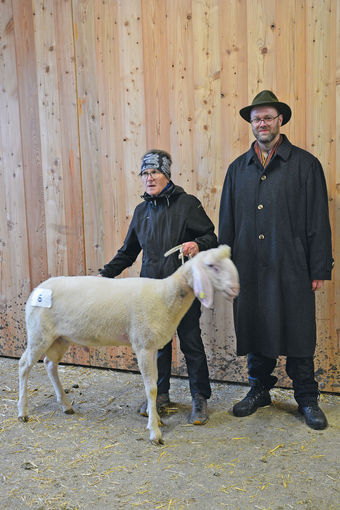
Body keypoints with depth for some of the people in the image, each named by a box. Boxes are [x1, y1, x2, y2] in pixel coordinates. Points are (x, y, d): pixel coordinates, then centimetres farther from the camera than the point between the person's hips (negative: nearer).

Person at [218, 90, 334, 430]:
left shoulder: (305, 164, 2)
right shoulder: (238, 168, 12)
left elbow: (318, 221, -1)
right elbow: (227, 222, 14)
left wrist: (319, 269, -5)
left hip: (291, 269, -3)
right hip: (249, 269, 3)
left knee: (298, 334, 3)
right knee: (254, 329, 12)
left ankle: (307, 399, 20)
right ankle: (259, 390, 30)